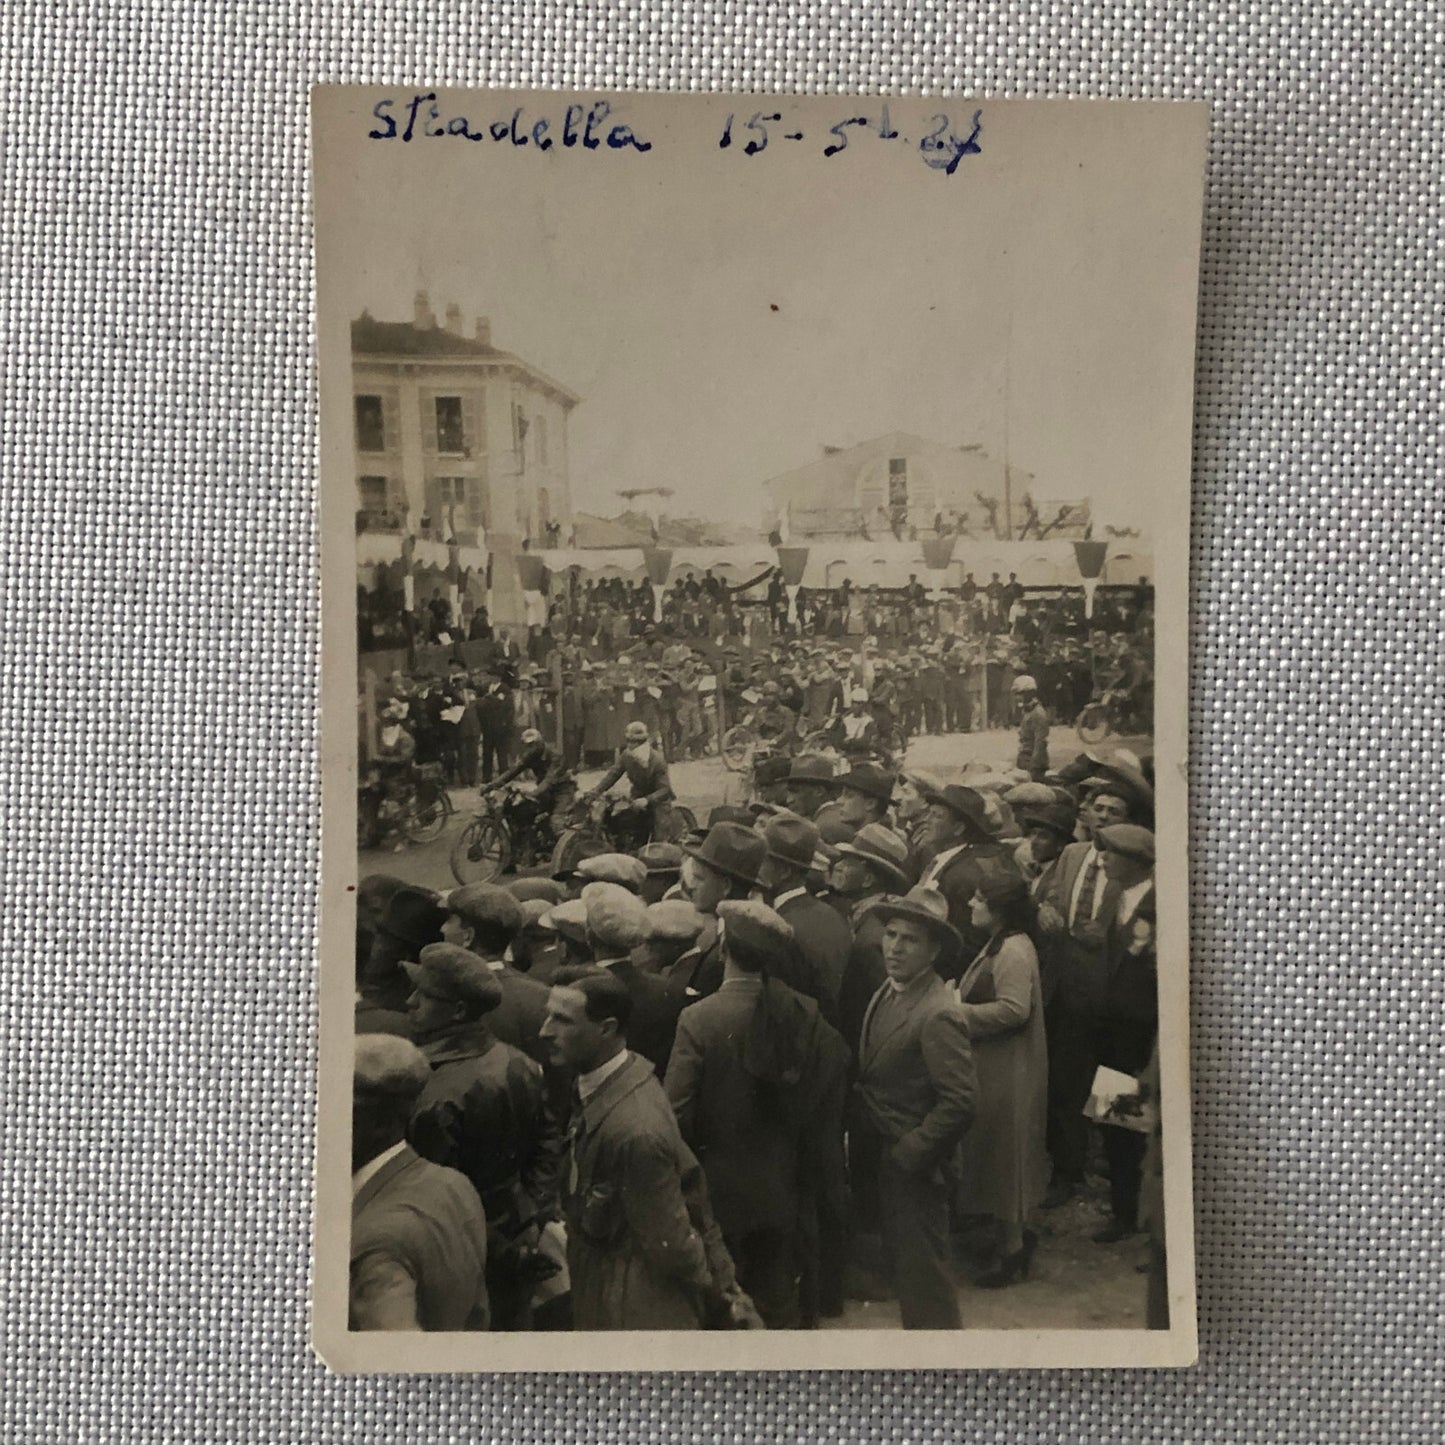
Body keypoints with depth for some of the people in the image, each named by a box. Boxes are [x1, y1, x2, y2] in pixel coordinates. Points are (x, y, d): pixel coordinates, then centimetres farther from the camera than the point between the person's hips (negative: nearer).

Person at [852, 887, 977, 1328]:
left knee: (921, 1272, 4)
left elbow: (960, 1101, -25)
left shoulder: (938, 1014, -23)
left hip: (910, 1167, -8)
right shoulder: (888, 992, 4)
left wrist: (908, 1155, -19)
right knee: (899, 1259, 21)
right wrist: (859, 1136, 7)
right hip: (877, 1158, 8)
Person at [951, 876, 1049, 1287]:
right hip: (992, 1067, 10)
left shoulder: (1013, 951, -21)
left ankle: (1012, 1250, 16)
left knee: (1001, 1155, 2)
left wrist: (959, 1012, -22)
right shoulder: (999, 945, 12)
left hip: (1006, 1073, -10)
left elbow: (1014, 1009, -29)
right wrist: (960, 993, 4)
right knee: (995, 1153, 18)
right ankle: (1015, 1236, 30)